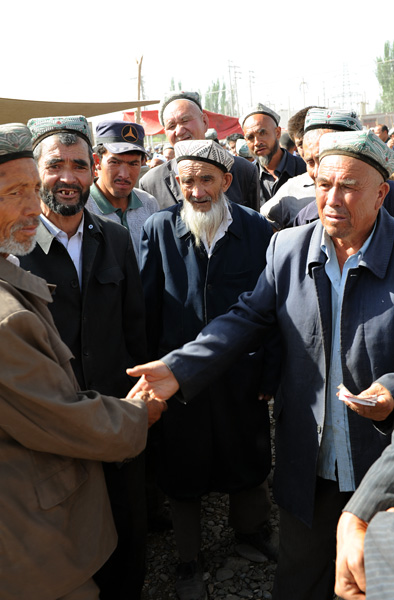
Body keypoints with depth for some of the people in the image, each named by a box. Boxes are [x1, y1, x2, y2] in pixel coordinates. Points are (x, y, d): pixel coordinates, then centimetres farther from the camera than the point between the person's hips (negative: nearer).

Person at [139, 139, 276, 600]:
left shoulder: (257, 229, -5)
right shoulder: (159, 228, -7)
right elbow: (148, 309, -4)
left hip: (241, 374, 1)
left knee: (249, 460, 21)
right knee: (183, 473, 15)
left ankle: (251, 529, 51)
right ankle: (188, 560, 40)